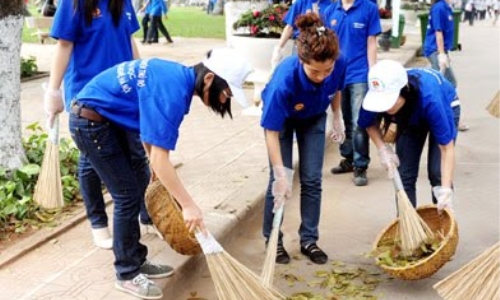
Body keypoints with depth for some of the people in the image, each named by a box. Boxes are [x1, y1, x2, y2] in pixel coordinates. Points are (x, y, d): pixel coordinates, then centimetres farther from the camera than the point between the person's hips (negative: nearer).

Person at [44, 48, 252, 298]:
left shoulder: (178, 76, 2)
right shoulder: (172, 92, -27)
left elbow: (148, 124, 13)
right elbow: (160, 159, -29)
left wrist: (155, 167, 17)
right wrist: (188, 205, -25)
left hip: (104, 118, 10)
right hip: (90, 122, -10)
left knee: (131, 191, 14)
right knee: (128, 195, -5)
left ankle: (135, 261, 26)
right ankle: (127, 274, 10)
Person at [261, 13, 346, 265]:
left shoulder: (339, 63, -33)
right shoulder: (285, 79, -43)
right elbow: (272, 131, -34)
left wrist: (337, 118, 1)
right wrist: (281, 173, -34)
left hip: (314, 118, 3)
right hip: (281, 117, -3)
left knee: (312, 180, 2)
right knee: (279, 181, -3)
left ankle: (309, 240, 16)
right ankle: (273, 239, 15)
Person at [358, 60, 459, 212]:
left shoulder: (429, 98, -46)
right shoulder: (376, 96, -35)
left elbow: (447, 147, -40)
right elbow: (370, 123, -10)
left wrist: (446, 190, -47)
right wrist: (383, 149, -26)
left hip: (445, 108, -3)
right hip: (411, 115, 4)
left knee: (437, 173, -14)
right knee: (404, 175, -4)